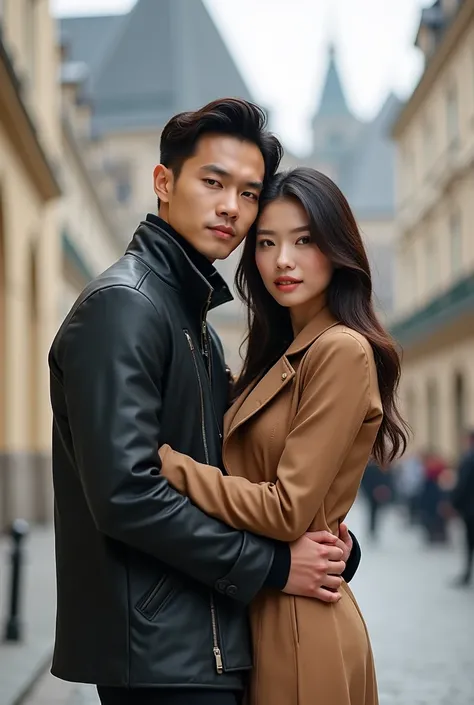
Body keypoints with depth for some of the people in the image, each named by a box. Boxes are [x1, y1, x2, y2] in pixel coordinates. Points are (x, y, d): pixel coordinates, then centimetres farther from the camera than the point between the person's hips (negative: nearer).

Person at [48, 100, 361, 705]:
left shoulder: (196, 319, 18)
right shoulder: (122, 303, -13)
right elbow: (124, 492, -23)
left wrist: (328, 543, 1)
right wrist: (270, 566, -15)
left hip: (206, 646, 9)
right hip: (161, 656, -9)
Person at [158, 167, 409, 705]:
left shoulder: (343, 351, -15)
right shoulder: (278, 355, 13)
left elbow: (286, 510, -20)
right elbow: (249, 480, 10)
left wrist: (161, 460, -18)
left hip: (297, 620, -8)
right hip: (256, 607, 8)